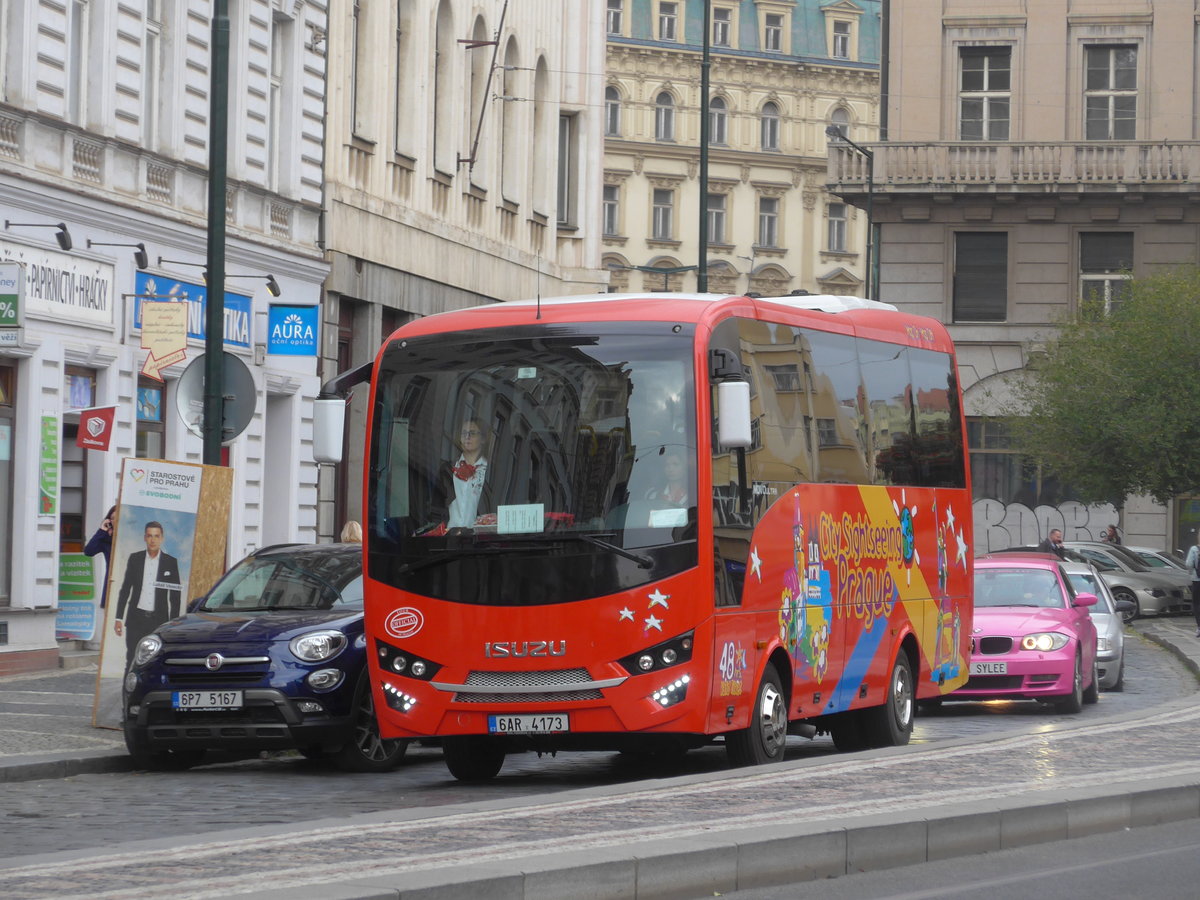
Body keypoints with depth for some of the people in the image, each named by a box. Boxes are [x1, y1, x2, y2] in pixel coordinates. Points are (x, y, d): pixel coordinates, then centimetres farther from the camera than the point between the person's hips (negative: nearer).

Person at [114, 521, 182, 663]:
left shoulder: (170, 562, 3)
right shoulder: (135, 559, 7)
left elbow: (176, 595, 5)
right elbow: (125, 589, 10)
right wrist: (118, 618, 6)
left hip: (159, 619, -1)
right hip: (136, 618, 1)